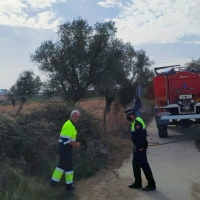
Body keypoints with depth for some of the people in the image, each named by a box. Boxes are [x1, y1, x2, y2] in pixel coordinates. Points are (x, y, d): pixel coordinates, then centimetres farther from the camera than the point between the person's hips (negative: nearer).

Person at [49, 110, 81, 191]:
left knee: (62, 165, 18)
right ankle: (69, 185, 12)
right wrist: (75, 144, -19)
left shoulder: (71, 125, 14)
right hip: (65, 148, -11)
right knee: (69, 166, 0)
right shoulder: (68, 125, -21)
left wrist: (75, 142, 11)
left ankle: (53, 181, 25)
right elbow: (65, 139, -26)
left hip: (65, 147, 11)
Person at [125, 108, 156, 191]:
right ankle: (138, 182, 27)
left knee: (144, 165, -4)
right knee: (135, 164, 17)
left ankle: (151, 184, 3)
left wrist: (140, 147, -22)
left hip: (140, 147, -11)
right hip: (137, 146, 11)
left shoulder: (137, 122, -20)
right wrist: (138, 146, 17)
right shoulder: (135, 121, 12)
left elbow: (141, 134, -27)